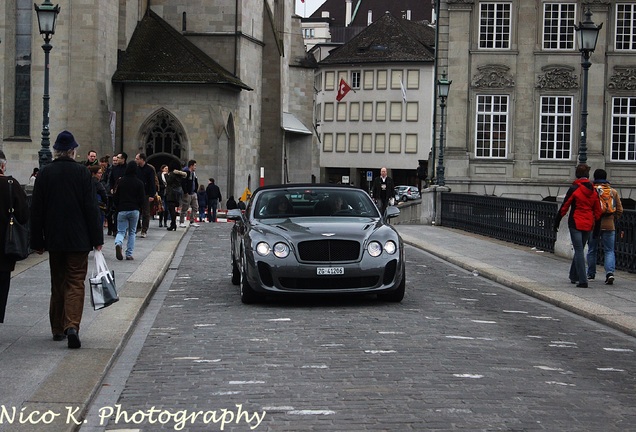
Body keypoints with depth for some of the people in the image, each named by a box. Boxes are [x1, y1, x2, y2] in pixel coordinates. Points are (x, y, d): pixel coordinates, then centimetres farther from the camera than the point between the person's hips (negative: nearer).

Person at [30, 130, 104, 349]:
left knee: (57, 284, 15)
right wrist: (97, 239, -2)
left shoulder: (44, 173, 0)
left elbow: (36, 210, 2)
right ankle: (72, 325, -19)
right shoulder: (82, 173, -6)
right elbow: (92, 208, -7)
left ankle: (57, 328, 19)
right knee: (75, 283, -1)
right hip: (78, 239, -3)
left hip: (54, 239, 3)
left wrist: (37, 241, 9)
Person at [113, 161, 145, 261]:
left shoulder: (121, 181, -1)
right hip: (134, 211, 0)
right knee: (132, 232, 11)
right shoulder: (139, 183, -4)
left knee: (121, 231, 7)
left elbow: (115, 197, 5)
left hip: (122, 210, 0)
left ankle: (118, 243, -26)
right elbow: (142, 199, -2)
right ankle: (129, 254, 6)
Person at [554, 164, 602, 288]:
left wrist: (556, 222, 0)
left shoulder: (574, 189, -10)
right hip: (588, 225, 5)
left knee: (579, 251, -5)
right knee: (579, 250, 19)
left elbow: (564, 207, -7)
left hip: (576, 224, -5)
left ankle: (583, 280, -12)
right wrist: (594, 222, 20)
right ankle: (574, 276, 30)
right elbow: (598, 210, 9)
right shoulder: (593, 190, 6)